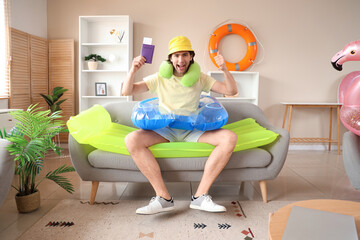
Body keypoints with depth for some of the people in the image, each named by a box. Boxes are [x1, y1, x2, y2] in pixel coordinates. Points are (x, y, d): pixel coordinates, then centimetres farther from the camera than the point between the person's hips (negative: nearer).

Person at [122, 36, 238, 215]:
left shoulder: (200, 78, 9)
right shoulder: (159, 78, 6)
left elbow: (231, 91, 5)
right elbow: (127, 91, 2)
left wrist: (225, 70, -13)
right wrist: (133, 70, -16)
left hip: (193, 130, 1)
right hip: (164, 129, 0)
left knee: (230, 138, -25)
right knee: (131, 140, -29)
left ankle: (200, 196, -22)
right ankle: (164, 198, -26)